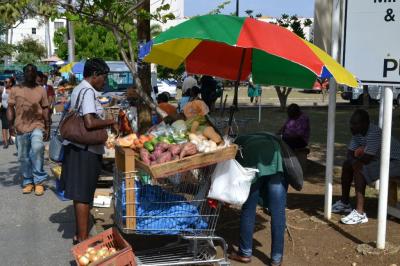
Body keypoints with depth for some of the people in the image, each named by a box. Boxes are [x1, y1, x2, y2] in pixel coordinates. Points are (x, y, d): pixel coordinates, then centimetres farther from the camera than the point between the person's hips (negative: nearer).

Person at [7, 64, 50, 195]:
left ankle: (39, 181, -13)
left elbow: (45, 109, 9)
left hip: (37, 126, -2)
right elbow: (10, 108, 7)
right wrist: (11, 124, -5)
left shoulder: (41, 90, 8)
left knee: (37, 148, -26)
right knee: (23, 157, 7)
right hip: (21, 128, 2)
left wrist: (47, 128, 4)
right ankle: (28, 182, 23)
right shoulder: (15, 89, 7)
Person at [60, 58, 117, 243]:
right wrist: (111, 122, -14)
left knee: (80, 194, 16)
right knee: (83, 195, -3)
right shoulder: (88, 91, -16)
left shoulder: (78, 89, 15)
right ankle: (82, 239, 4)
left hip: (77, 147, 10)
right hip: (86, 150, -10)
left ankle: (80, 234, 26)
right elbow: (90, 123, -27)